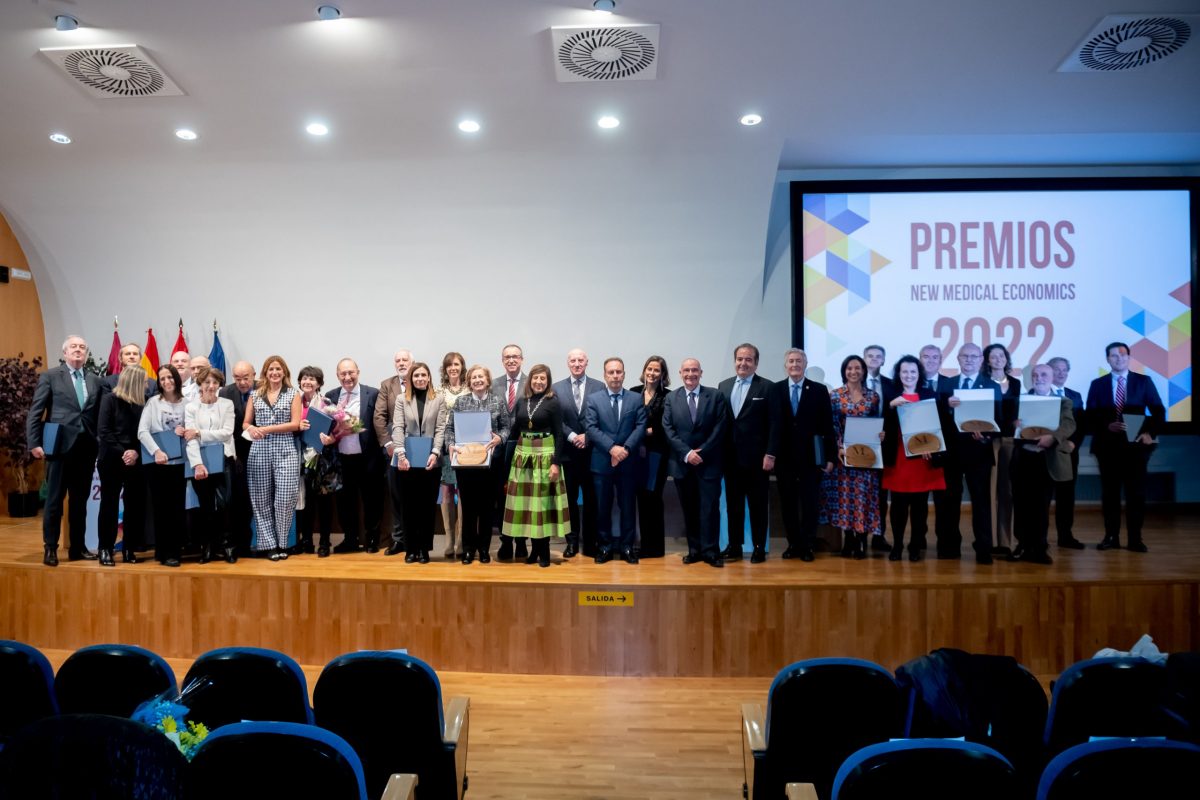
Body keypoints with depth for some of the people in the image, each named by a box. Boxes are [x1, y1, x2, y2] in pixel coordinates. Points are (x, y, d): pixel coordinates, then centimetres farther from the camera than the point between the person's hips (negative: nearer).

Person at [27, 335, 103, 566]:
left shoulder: (94, 381, 13)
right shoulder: (50, 376, 3)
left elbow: (99, 415, 10)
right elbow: (35, 412, -1)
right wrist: (34, 443, -9)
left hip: (86, 448, 4)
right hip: (61, 446, -3)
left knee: (80, 501, 9)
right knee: (54, 500, 1)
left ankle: (77, 547, 17)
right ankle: (50, 548, 10)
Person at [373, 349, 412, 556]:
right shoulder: (386, 385, 7)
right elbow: (378, 417, 1)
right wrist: (388, 443, -8)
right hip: (394, 447, 2)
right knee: (396, 495, 6)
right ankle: (399, 539, 16)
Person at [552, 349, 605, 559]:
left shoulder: (599, 387, 3)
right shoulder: (557, 388, 6)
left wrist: (587, 436, -12)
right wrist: (572, 436, -12)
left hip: (592, 451, -1)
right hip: (568, 451, 1)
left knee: (591, 498, 5)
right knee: (570, 498, 8)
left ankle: (590, 542, 15)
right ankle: (572, 541, 17)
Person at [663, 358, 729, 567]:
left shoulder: (715, 396, 4)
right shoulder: (671, 398, 8)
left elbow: (720, 427, -4)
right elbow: (668, 429, -1)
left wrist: (702, 452, -12)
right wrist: (686, 453, -12)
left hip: (709, 462, -2)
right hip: (682, 462, 2)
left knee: (710, 507, -2)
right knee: (689, 509, 7)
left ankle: (710, 551, 5)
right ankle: (694, 550, 15)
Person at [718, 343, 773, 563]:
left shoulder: (767, 387, -4)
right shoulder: (724, 386, 10)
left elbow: (773, 424, -7)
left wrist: (770, 454, -12)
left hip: (756, 457, -4)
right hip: (731, 456, 4)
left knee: (757, 504, 6)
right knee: (732, 503, 10)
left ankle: (759, 547, 16)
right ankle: (734, 546, 20)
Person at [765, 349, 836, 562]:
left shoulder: (819, 390, 1)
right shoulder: (775, 390, 4)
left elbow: (827, 425, -1)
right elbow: (772, 424, -2)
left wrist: (830, 456, -4)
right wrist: (769, 453, -9)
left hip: (810, 456, -1)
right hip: (784, 456, 1)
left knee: (810, 502, 4)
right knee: (788, 503, 7)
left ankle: (806, 546, 14)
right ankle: (793, 544, 18)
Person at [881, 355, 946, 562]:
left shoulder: (930, 394, 7)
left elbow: (942, 424, 2)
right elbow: (880, 423, -6)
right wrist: (892, 404, -21)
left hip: (923, 458, 0)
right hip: (898, 458, 0)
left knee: (920, 504, 5)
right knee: (898, 503, 0)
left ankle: (916, 546, 15)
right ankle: (897, 545, 11)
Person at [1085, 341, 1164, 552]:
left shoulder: (1144, 381, 6)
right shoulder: (1097, 384, 7)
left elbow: (1159, 411, 2)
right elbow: (1090, 417, 2)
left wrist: (1150, 432, -13)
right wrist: (1107, 426, -16)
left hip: (1135, 444, 0)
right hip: (1108, 445, 1)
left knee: (1136, 492, 1)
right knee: (1109, 492, 5)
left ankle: (1135, 539, 9)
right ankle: (1111, 537, 13)